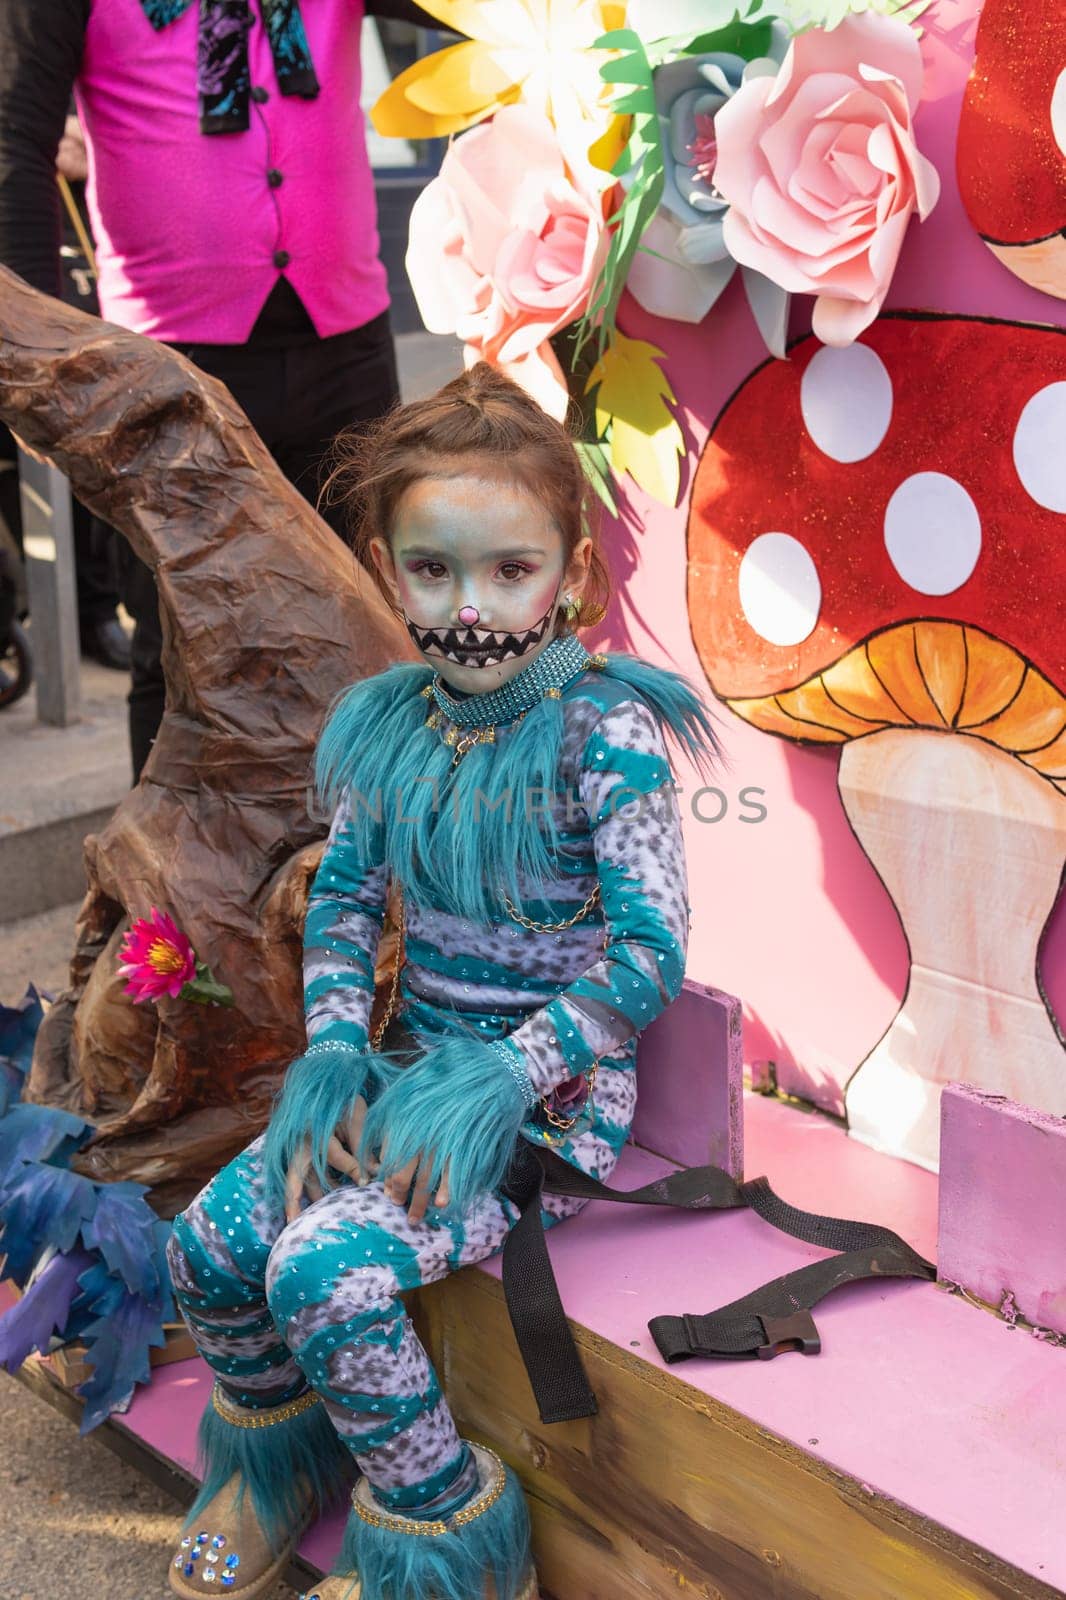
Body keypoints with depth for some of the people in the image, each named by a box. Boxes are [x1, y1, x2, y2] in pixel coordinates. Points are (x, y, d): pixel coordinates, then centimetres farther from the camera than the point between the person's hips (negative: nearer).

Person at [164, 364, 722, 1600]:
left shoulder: (602, 730, -17)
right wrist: (331, 1053, -6)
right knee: (206, 1244, -4)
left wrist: (501, 1077, -24)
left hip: (552, 1091, -6)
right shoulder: (389, 722, 1)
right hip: (405, 1064, 7)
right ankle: (275, 1458, 28)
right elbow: (343, 900, 9)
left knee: (327, 1268, -23)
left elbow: (650, 955, -18)